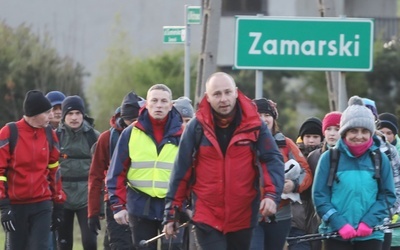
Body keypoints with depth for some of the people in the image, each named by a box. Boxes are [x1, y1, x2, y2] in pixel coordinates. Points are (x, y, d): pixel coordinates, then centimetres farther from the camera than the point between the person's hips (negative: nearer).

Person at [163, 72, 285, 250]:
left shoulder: (253, 125, -3)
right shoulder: (197, 127, -4)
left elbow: (273, 160, -6)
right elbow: (181, 170, 1)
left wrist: (272, 194, -24)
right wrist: (171, 213, 2)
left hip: (243, 217, 2)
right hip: (206, 217, -2)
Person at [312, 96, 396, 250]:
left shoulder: (380, 159, 3)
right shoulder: (329, 158, -1)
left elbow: (388, 196, 3)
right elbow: (320, 196, -3)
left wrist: (369, 221, -12)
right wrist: (339, 224, -15)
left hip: (370, 235, 1)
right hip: (336, 236, -1)